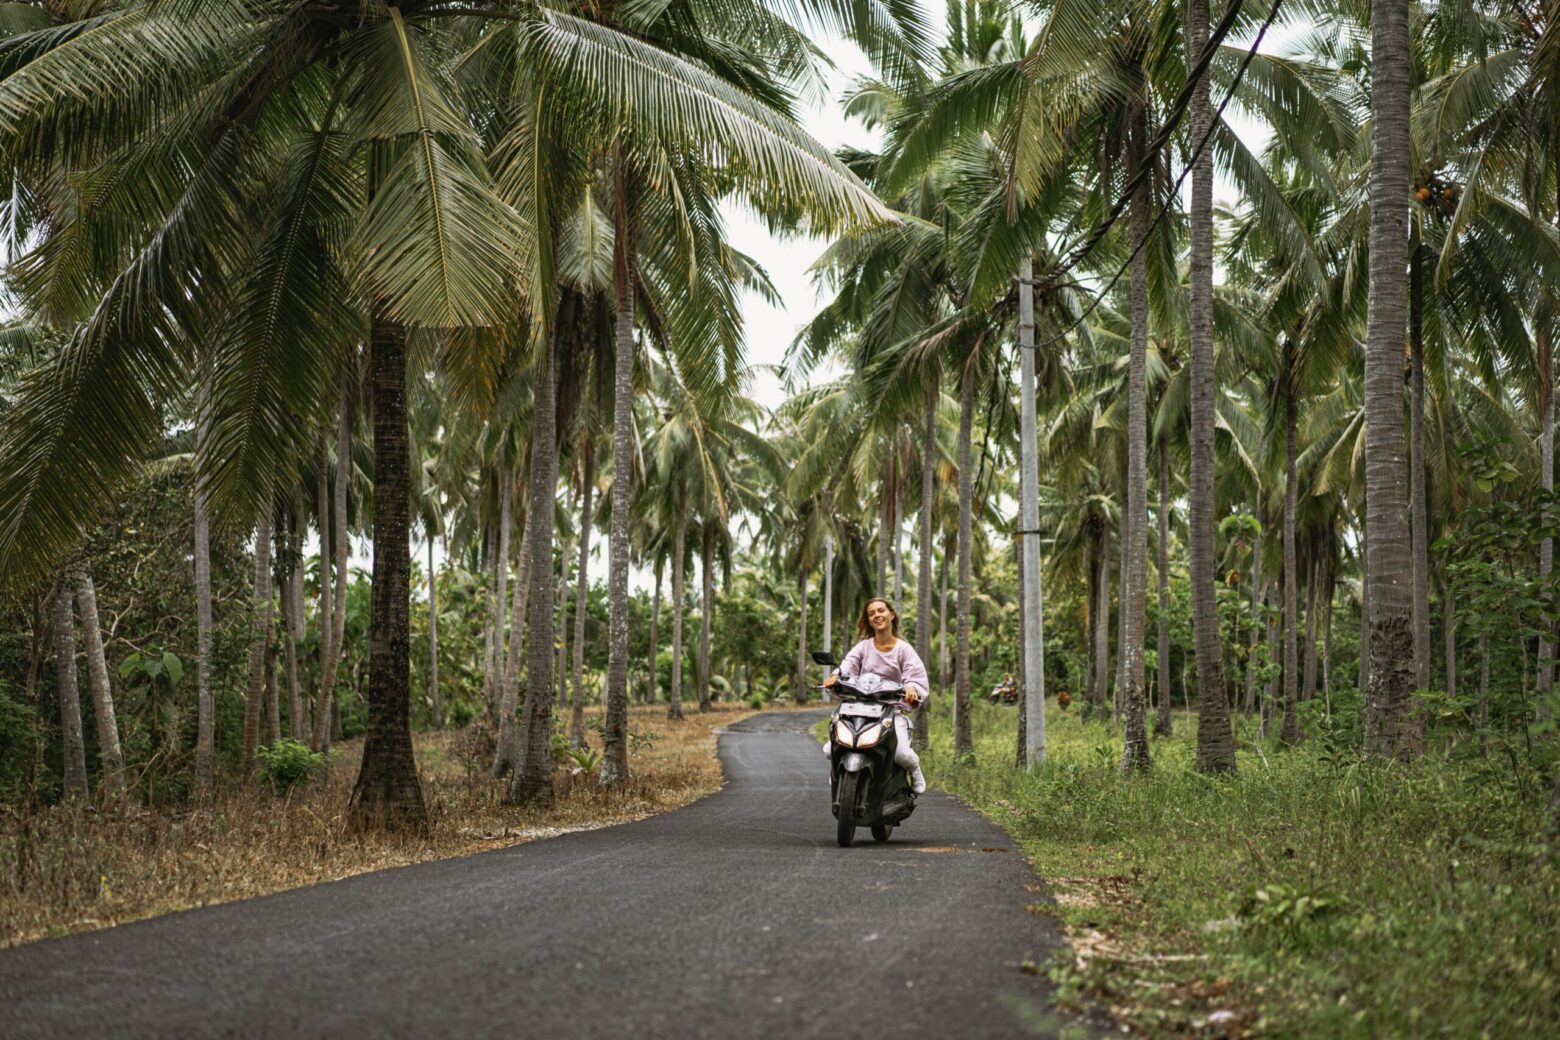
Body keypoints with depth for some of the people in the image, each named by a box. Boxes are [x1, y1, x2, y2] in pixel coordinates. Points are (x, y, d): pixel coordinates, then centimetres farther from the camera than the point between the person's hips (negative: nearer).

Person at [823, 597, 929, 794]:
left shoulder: (904, 649, 5)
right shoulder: (863, 647, 10)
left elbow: (916, 677, -7)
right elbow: (848, 666, -7)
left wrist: (911, 689, -32)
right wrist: (835, 676, -31)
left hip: (893, 711, -2)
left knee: (901, 753, -28)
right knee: (831, 750, -14)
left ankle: (914, 769, 10)